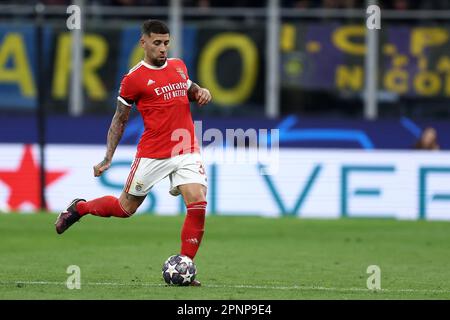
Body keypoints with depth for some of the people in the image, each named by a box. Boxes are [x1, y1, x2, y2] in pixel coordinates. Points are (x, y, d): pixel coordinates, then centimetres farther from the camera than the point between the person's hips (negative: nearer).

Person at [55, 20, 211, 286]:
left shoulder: (178, 66, 10)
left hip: (187, 151, 4)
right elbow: (120, 119, 1)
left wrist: (200, 92, 6)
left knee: (198, 205, -15)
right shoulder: (134, 78, -5)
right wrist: (107, 159, -4)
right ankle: (78, 208, 37)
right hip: (152, 153, -4)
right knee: (126, 207, 8)